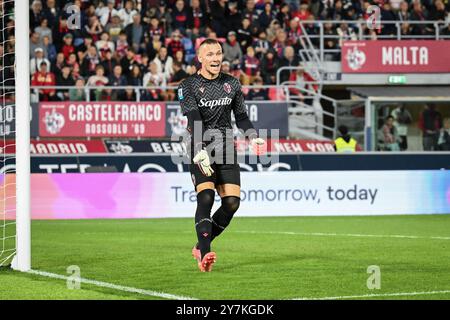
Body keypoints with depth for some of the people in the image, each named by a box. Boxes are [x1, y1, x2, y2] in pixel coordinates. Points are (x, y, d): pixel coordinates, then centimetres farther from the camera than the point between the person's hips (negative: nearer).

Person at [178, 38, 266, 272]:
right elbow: (194, 122, -15)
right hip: (201, 151, -4)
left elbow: (241, 116, 20)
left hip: (226, 150, 5)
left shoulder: (232, 84, 11)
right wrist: (199, 152, -29)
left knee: (232, 202, -6)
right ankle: (205, 255, -25)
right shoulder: (188, 86, -3)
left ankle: (201, 246, 12)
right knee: (205, 198, -22)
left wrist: (253, 137, 1)